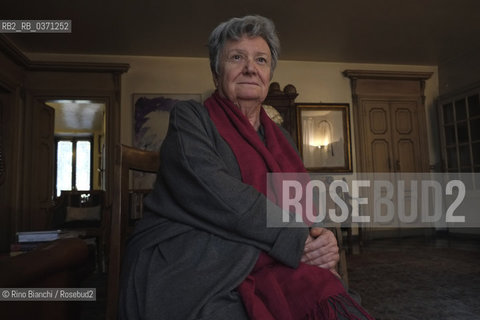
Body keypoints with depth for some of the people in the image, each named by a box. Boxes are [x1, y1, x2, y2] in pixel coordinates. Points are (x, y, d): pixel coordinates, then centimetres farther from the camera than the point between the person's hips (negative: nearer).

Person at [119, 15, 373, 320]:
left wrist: (323, 240, -8)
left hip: (266, 269, 5)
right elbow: (212, 189, -15)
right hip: (188, 265, -4)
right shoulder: (190, 117, 3)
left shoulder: (282, 138, 21)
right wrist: (299, 241, -15)